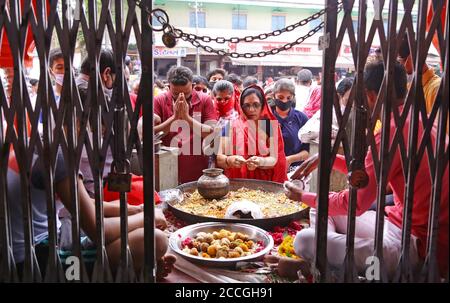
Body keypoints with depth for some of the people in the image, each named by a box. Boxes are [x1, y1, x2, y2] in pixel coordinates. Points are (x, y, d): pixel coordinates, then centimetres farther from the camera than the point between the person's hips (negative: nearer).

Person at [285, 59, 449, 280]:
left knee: (304, 240, -25)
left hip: (416, 244, -10)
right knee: (321, 210, 16)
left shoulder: (393, 131, -21)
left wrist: (303, 197, -1)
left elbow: (356, 202, -16)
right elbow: (368, 174, 18)